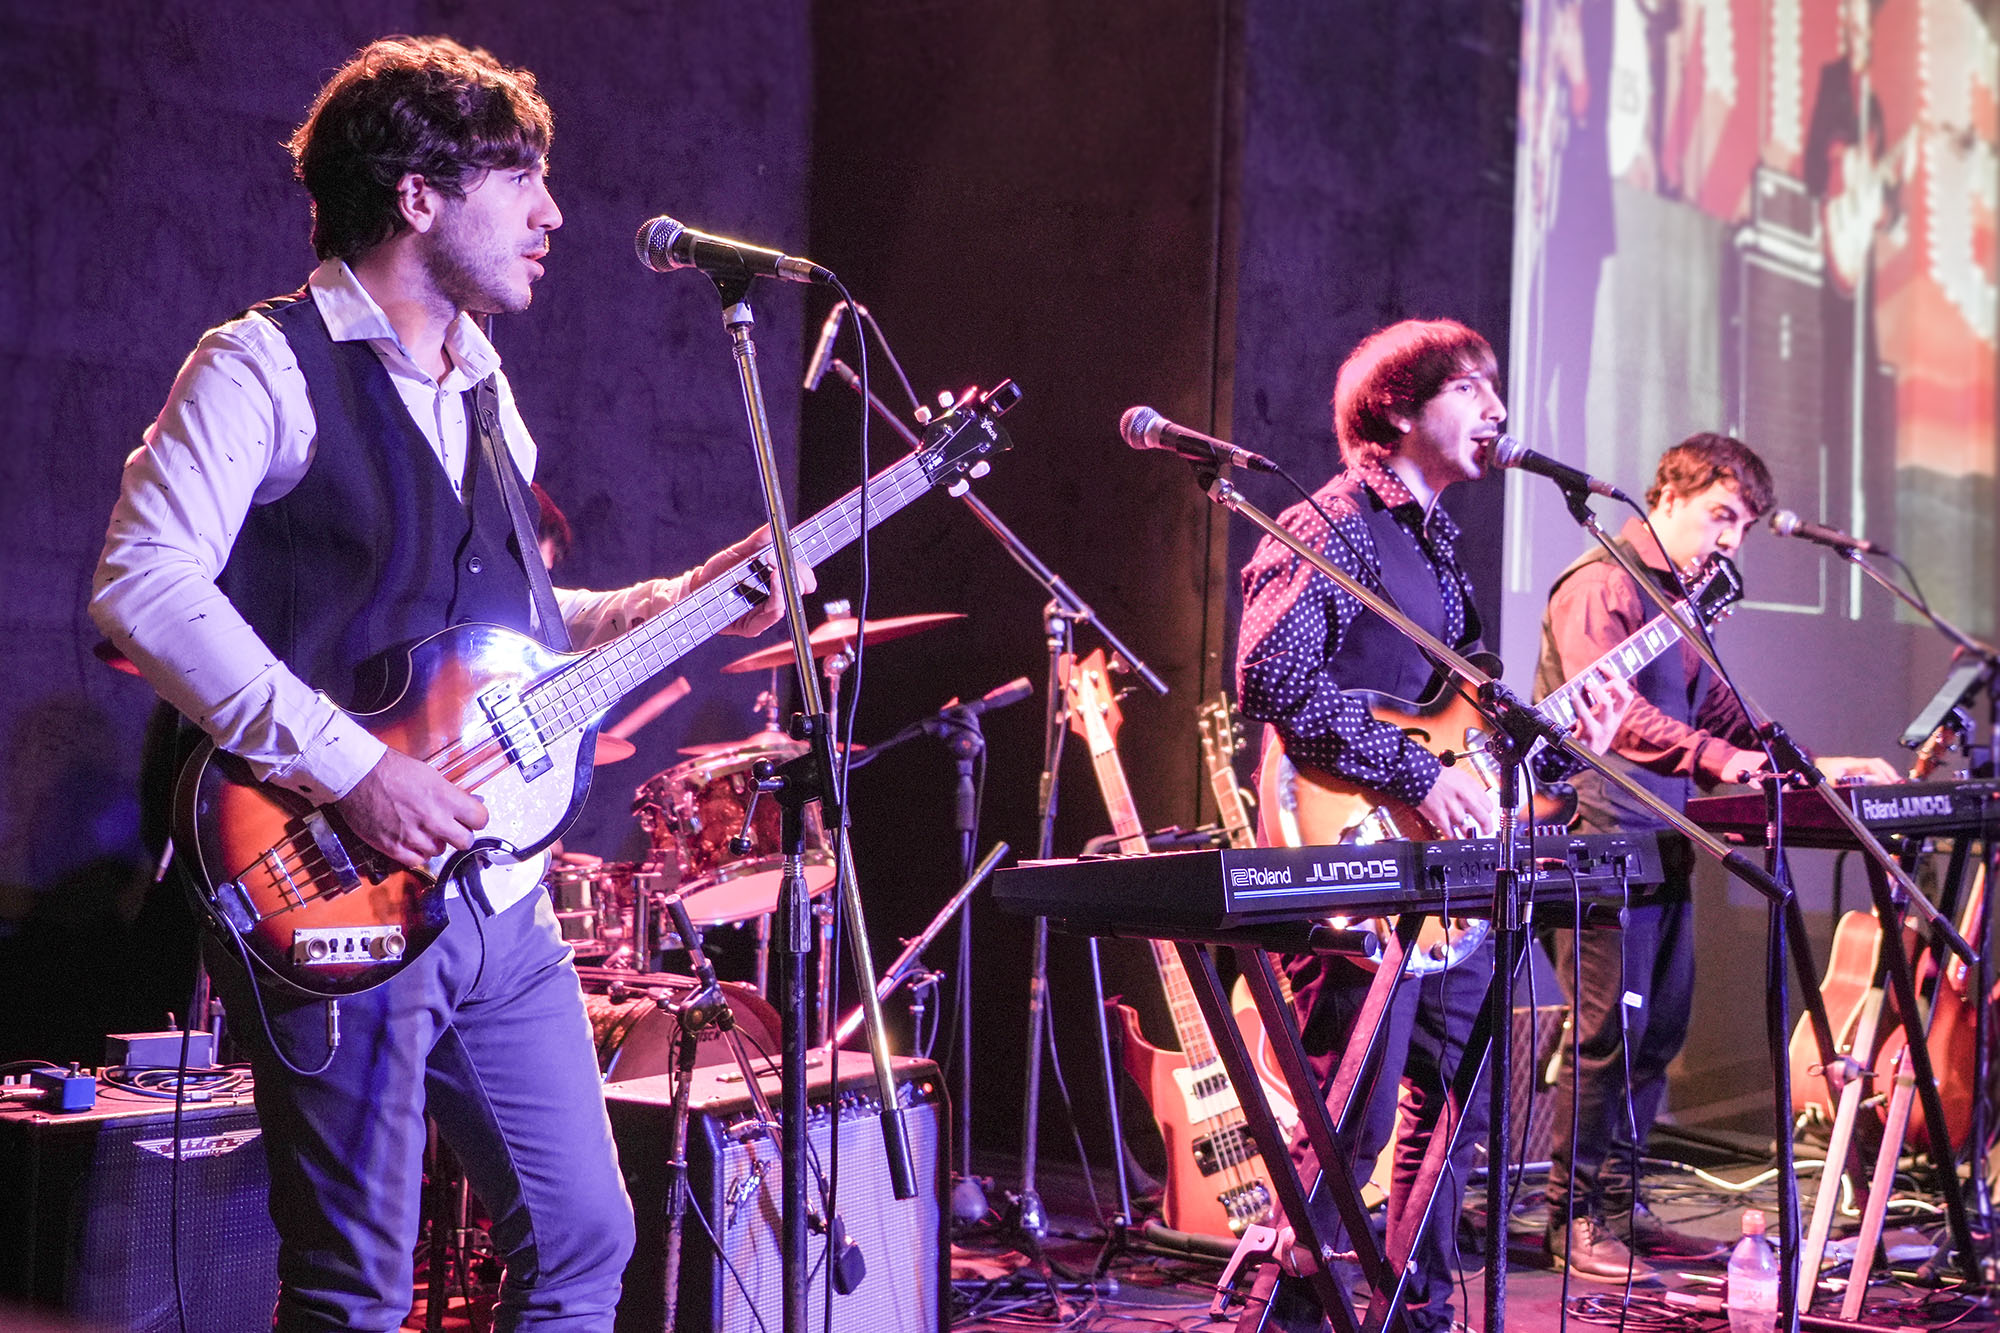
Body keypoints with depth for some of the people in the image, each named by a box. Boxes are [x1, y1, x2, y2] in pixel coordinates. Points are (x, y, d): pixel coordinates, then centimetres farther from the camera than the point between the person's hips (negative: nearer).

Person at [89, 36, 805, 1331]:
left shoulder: (484, 389, 17)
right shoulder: (267, 368, -9)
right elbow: (140, 584, -21)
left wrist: (669, 603, 9)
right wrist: (348, 764, -25)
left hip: (498, 896, 8)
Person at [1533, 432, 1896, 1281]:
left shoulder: (1684, 602, 21)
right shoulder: (1601, 586, -10)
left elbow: (1717, 712, 24)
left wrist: (1811, 765, 12)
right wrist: (1717, 758, -34)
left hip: (1662, 843, 9)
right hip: (1600, 837, -9)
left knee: (1659, 1029, 9)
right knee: (1607, 1029, -7)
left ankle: (1617, 1203, 18)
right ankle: (1574, 1218, 1)